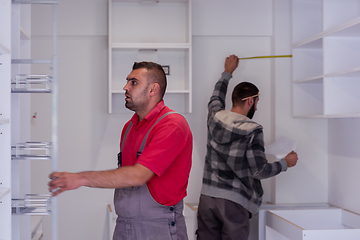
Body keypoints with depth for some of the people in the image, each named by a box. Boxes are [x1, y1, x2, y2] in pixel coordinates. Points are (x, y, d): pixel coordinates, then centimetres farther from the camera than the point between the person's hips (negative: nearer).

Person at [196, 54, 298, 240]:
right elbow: (260, 171, -10)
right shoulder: (253, 131, -12)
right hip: (233, 202, -5)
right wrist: (286, 163, 7)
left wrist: (228, 72, 42)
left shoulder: (215, 116, 3)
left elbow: (217, 96, 27)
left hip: (207, 196, 5)